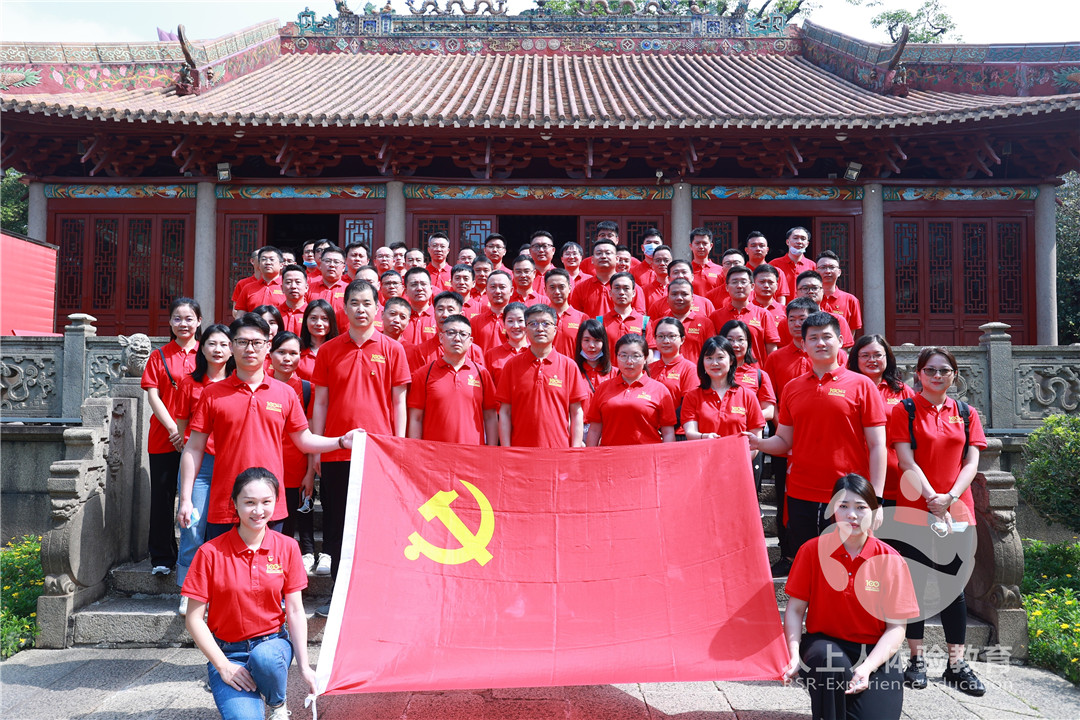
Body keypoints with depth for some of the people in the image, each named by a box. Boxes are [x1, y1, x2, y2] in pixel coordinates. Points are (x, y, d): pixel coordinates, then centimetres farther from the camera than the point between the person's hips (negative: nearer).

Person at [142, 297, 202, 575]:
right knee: (162, 498, 4)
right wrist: (174, 430, -11)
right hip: (164, 440, 1)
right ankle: (162, 557, 14)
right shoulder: (160, 356, 8)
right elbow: (153, 396, 1)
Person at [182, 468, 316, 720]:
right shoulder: (211, 553, -9)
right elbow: (195, 619, -6)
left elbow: (295, 611, -1)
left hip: (272, 643, 2)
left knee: (264, 657, -35)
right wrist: (222, 666, -12)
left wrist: (304, 666, -7)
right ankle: (243, 695, 10)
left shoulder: (287, 547, -2)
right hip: (228, 651, -2)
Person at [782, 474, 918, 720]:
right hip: (824, 643, 0)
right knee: (830, 660, -35)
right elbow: (795, 609, -2)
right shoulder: (812, 550, -5)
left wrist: (867, 667, -21)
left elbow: (896, 626, -6)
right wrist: (795, 656, -18)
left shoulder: (890, 560, -6)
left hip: (875, 654, 1)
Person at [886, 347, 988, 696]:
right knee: (914, 582, 3)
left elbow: (971, 462, 4)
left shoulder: (966, 414, 11)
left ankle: (956, 663, 13)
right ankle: (917, 658, 13)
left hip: (957, 510, 3)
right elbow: (907, 461, -7)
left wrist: (950, 498, -12)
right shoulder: (904, 410, 1)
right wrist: (933, 501, -15)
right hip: (914, 509, -3)